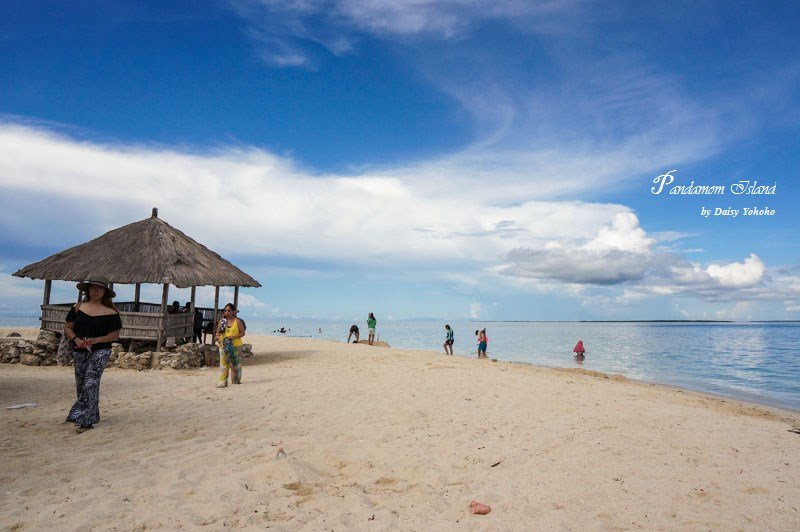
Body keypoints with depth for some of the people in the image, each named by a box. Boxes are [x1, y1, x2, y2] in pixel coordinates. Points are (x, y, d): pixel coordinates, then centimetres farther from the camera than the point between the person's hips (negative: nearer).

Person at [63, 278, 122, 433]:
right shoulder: (78, 308, 7)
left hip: (100, 352, -4)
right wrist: (76, 339, -13)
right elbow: (67, 328, 7)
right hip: (79, 352, 4)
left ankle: (85, 420, -9)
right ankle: (91, 417, 24)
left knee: (90, 384, -13)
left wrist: (97, 340, -16)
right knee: (81, 385, 10)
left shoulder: (110, 312, -2)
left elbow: (115, 334, -2)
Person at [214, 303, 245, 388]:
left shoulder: (237, 321, -3)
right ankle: (222, 382, -2)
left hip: (235, 346, -2)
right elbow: (218, 332, 9)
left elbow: (242, 333, -3)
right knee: (223, 364, -3)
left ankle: (236, 380, 21)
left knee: (235, 364, 7)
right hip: (223, 345, 2)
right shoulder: (222, 321, 7)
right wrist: (217, 337, -14)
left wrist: (233, 337, -18)